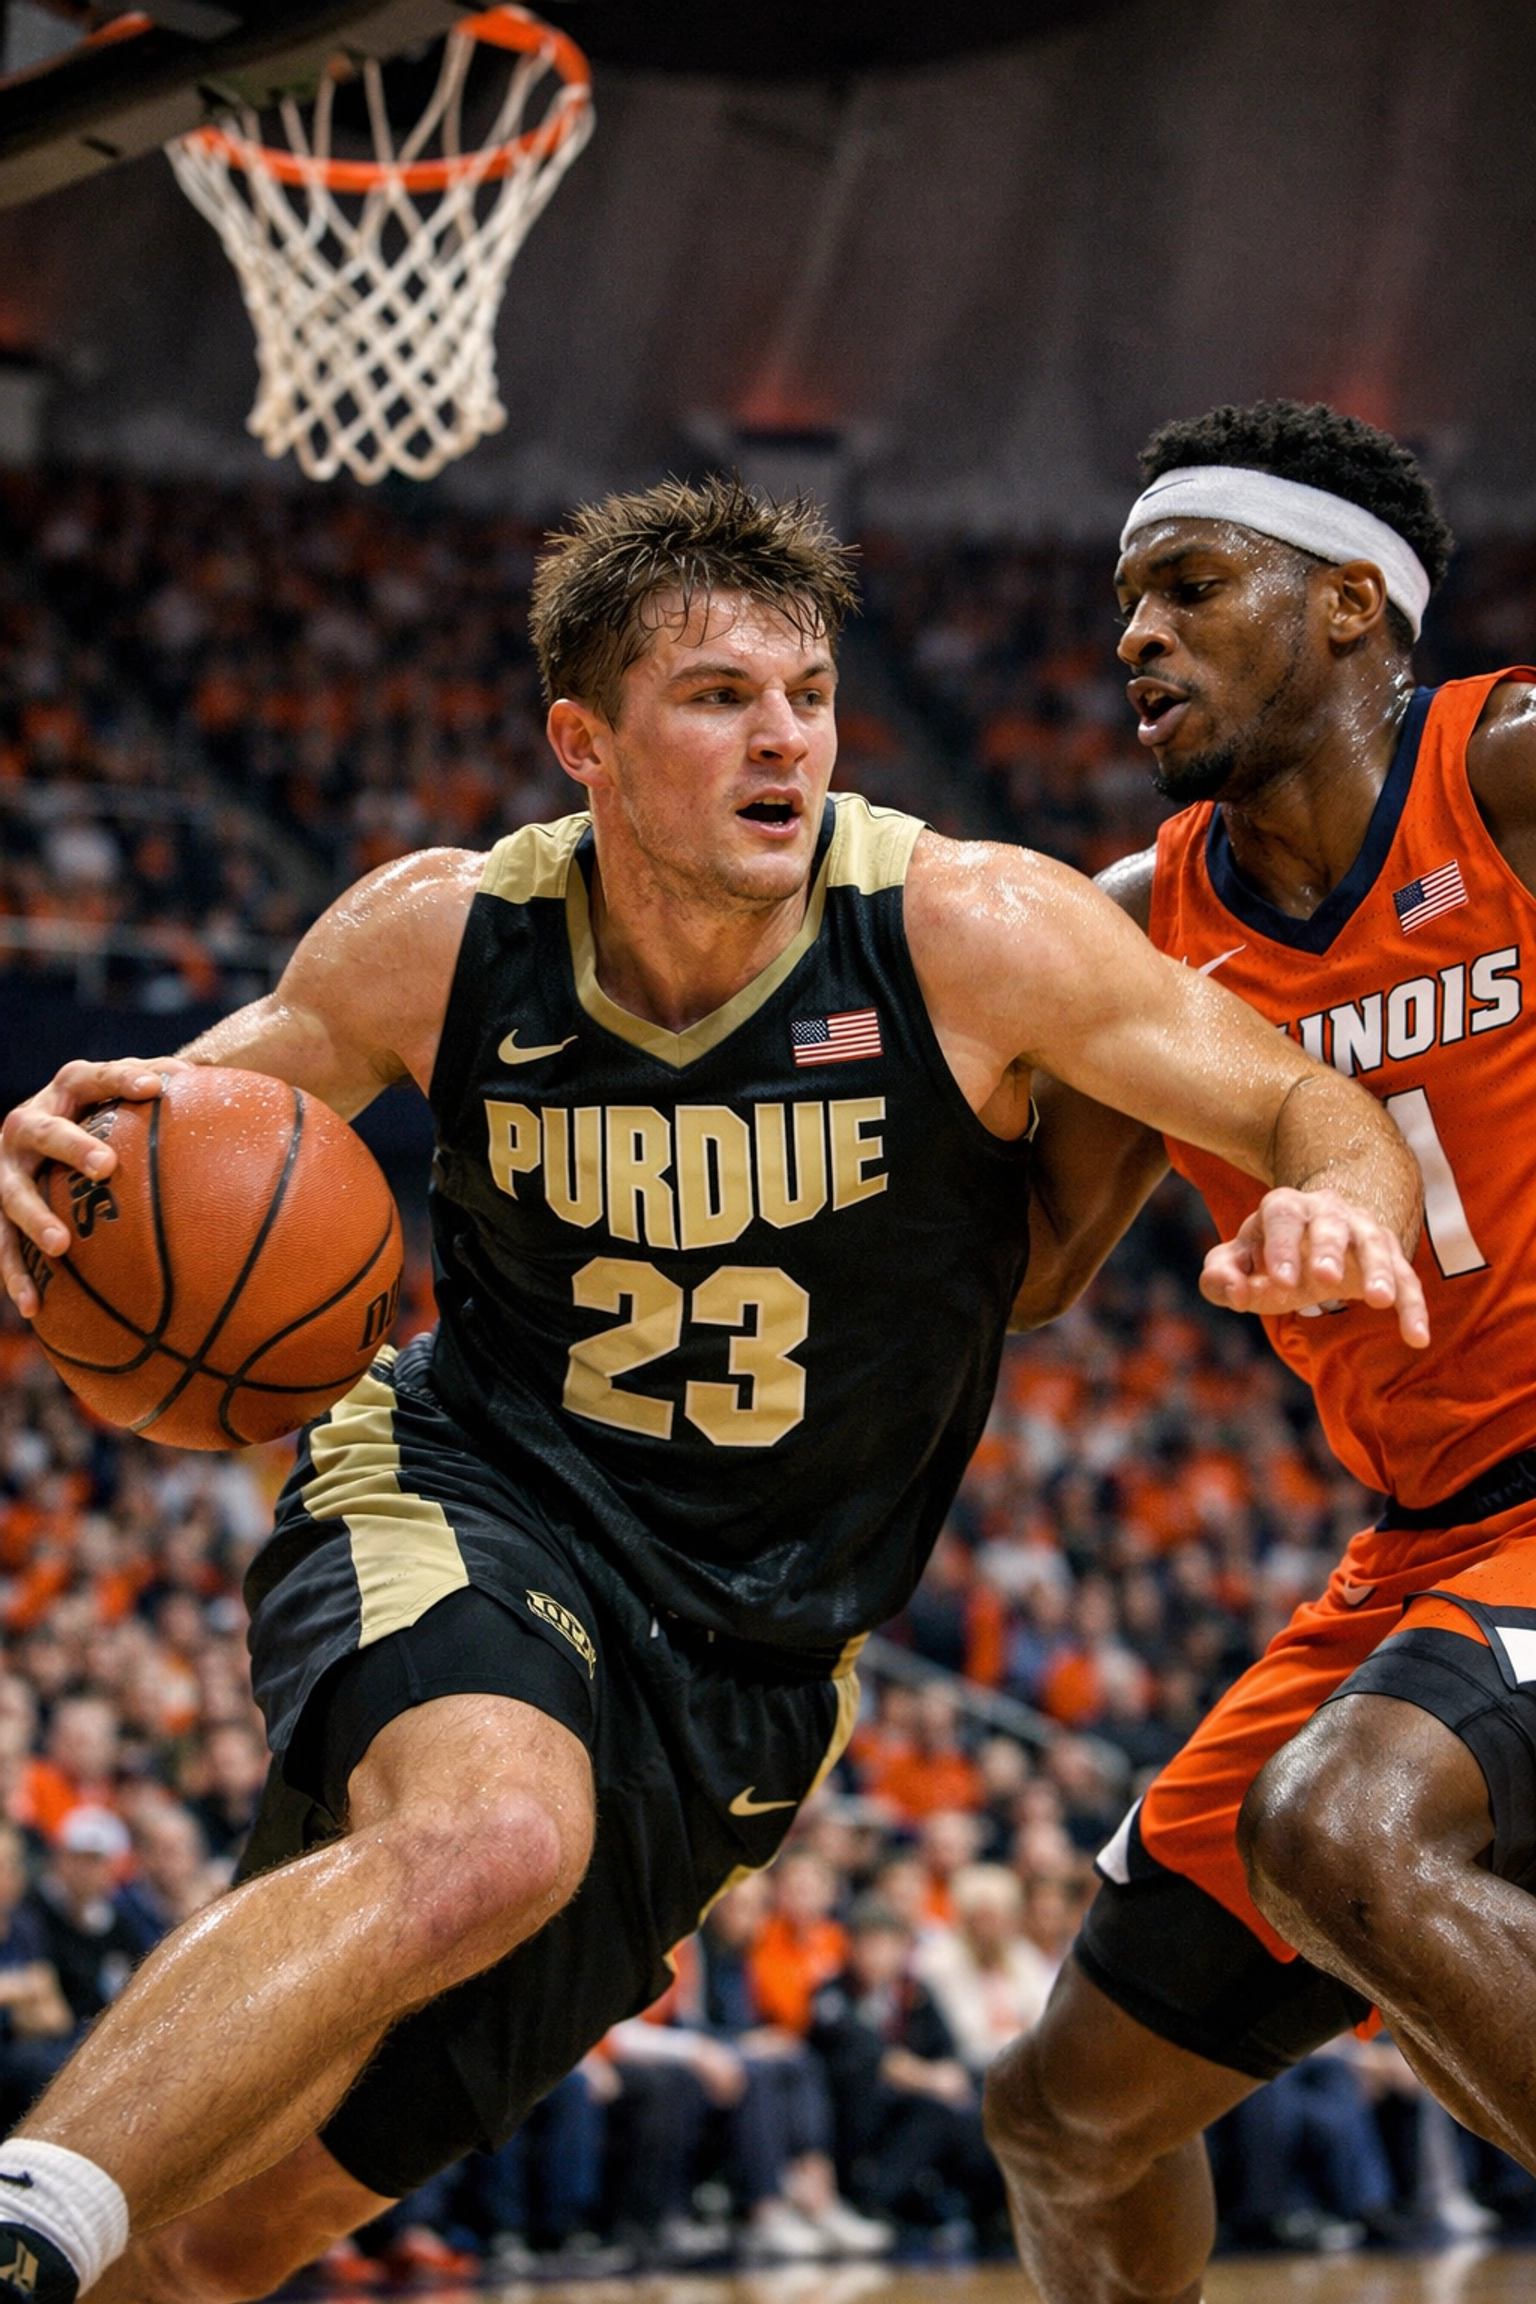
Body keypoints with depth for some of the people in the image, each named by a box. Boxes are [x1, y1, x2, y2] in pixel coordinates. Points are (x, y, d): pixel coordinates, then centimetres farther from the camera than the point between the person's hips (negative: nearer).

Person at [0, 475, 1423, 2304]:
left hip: (736, 1665, 1)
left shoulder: (966, 936, -12)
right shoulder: (437, 942, -7)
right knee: (492, 1840, -39)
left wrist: (1334, 1208, -34)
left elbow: (1319, 1110, -9)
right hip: (460, 1507, -1)